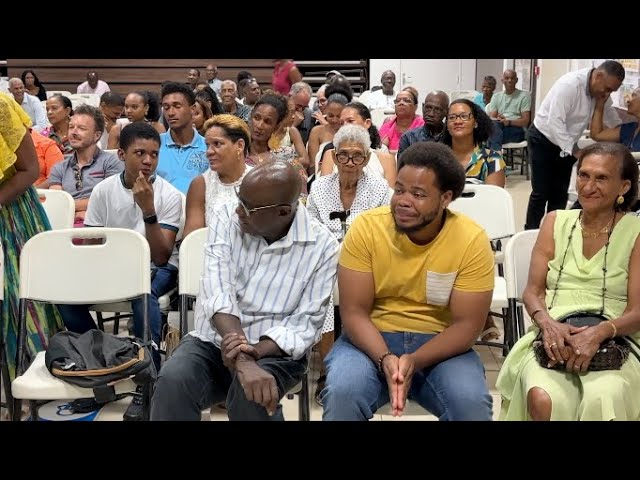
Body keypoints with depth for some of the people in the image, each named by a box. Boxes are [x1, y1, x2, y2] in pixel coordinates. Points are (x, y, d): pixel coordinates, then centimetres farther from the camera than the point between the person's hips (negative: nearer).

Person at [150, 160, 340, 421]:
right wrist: (243, 362, -33)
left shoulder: (322, 246, -10)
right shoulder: (226, 217, -7)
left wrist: (256, 351, -29)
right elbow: (219, 295, -19)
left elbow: (306, 322, -11)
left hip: (275, 351, -1)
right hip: (212, 341, 1)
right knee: (172, 381, -28)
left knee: (251, 393, -32)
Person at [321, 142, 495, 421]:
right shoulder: (366, 227, -12)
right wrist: (385, 359, -28)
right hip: (372, 339, 0)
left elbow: (467, 325, -11)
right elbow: (354, 312, -11)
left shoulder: (472, 241, -12)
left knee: (472, 402, -26)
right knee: (342, 393, -27)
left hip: (440, 344, 0)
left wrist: (414, 362, -26)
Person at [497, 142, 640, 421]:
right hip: (553, 337, 2)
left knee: (602, 401, -35)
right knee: (542, 399, -31)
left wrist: (598, 334, -22)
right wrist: (547, 322, -14)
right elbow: (533, 290, 8)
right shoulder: (555, 221, 13)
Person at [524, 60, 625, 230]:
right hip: (543, 140, -7)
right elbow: (555, 123, -32)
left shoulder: (600, 90, -4)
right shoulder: (569, 85, -28)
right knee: (541, 192, -5)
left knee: (560, 193, 7)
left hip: (566, 142, 7)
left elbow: (611, 116, 13)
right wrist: (576, 152, -32)